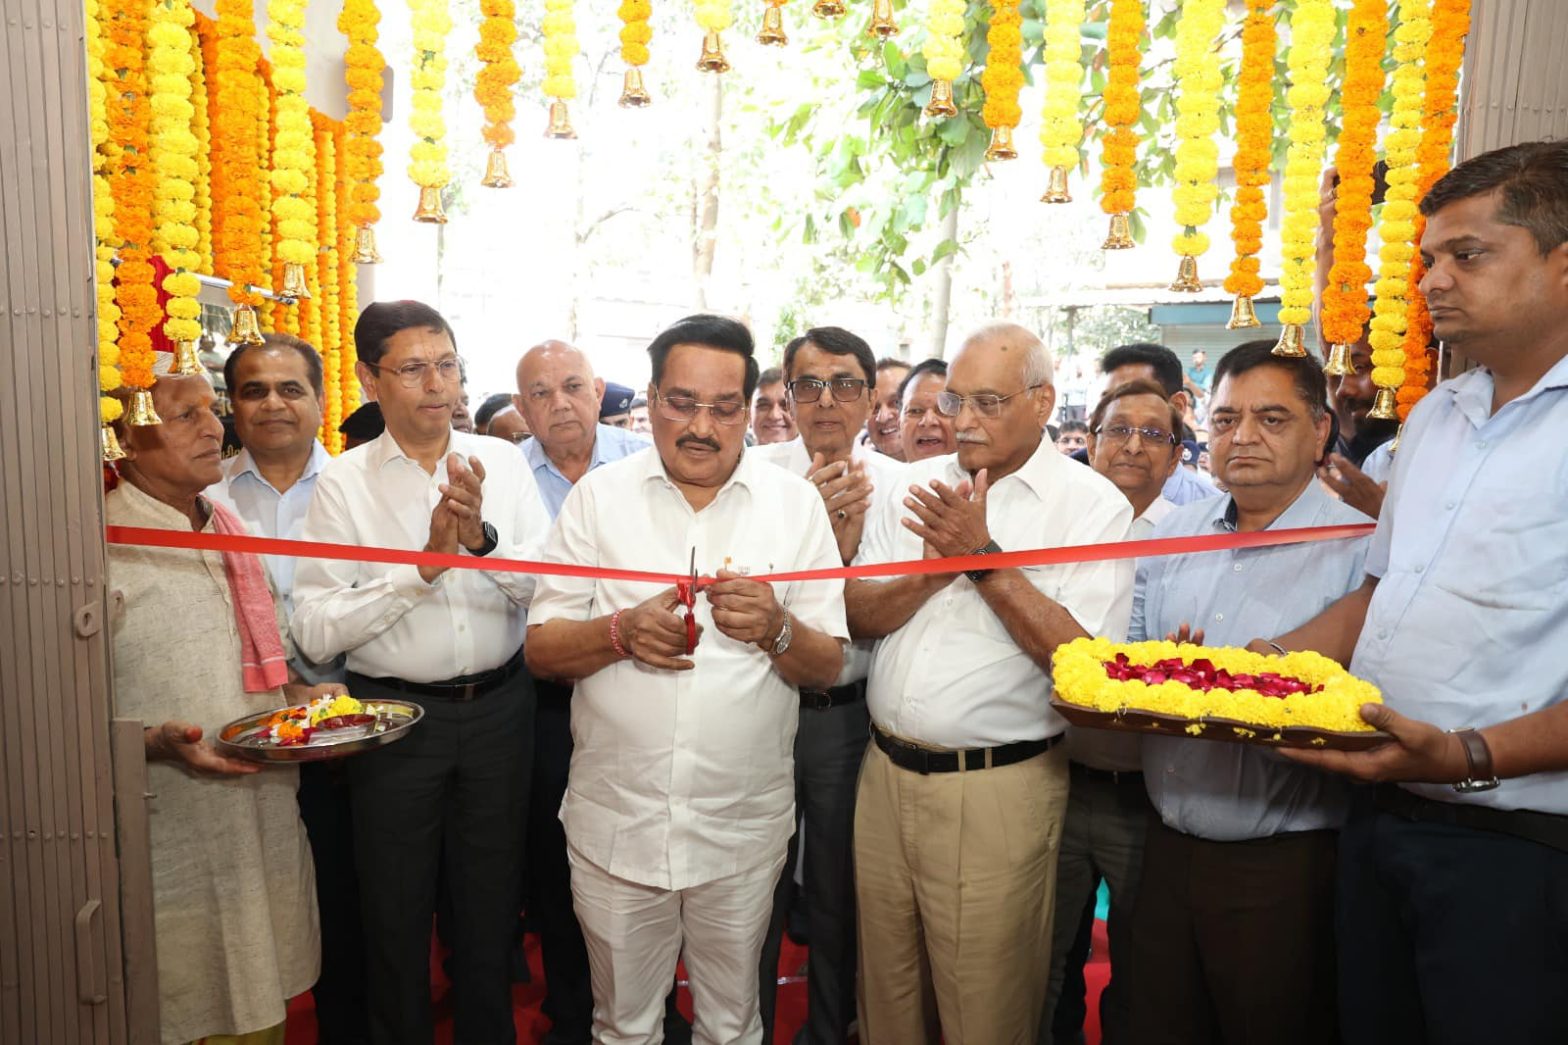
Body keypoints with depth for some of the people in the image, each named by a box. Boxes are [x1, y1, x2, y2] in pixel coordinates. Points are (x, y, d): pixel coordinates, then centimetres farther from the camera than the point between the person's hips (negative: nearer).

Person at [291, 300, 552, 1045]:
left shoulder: (501, 461, 0)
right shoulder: (343, 482, -6)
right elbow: (315, 632, -12)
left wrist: (482, 537, -23)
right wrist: (422, 565, -20)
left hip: (499, 707, 2)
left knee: (492, 898, 18)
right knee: (397, 907, 16)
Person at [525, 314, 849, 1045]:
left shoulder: (795, 503, -2)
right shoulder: (597, 495, -1)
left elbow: (828, 667, -3)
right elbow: (541, 650, -2)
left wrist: (776, 630, -23)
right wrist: (619, 631, -21)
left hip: (743, 827, 0)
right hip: (614, 822, 1)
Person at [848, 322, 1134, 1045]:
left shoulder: (1092, 505, -7)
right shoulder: (919, 485, 6)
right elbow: (857, 616, 2)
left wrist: (983, 559, -19)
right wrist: (934, 569, -15)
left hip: (997, 788, -4)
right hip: (886, 772, 5)